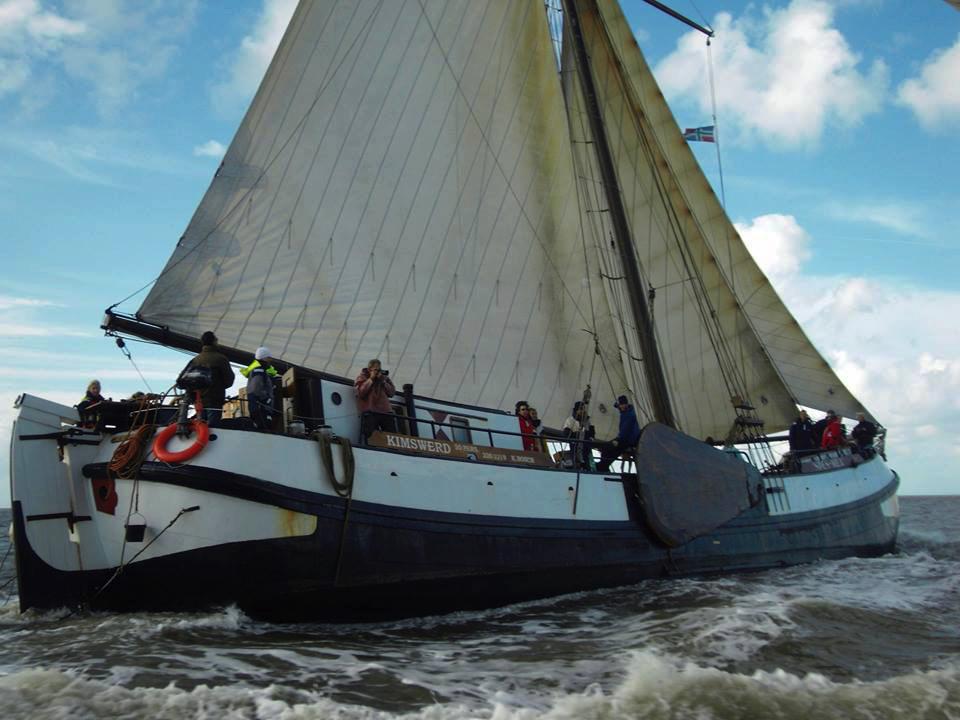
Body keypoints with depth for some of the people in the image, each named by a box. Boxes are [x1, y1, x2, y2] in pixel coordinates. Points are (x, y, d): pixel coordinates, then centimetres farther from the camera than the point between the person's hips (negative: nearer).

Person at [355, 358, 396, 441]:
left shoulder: (384, 377, 20)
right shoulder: (361, 377, 10)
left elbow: (392, 392, 12)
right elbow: (360, 392, -8)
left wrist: (383, 381, -1)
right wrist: (371, 379, -7)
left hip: (386, 411, 4)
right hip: (369, 412, -4)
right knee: (371, 435, -15)